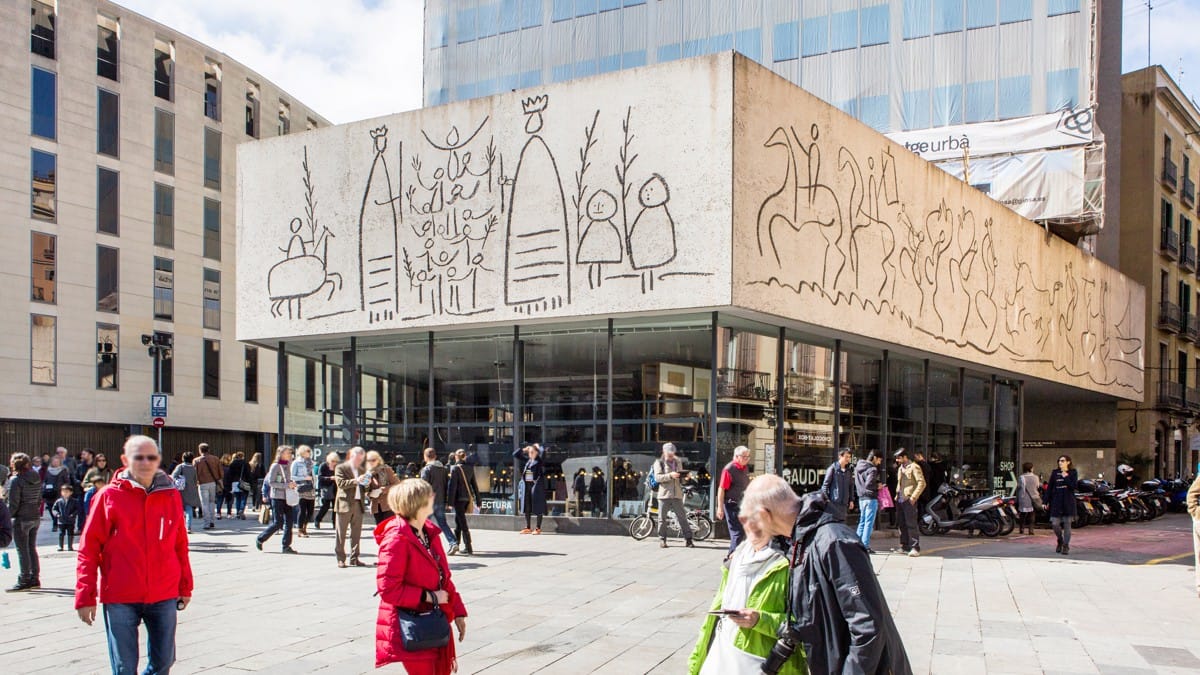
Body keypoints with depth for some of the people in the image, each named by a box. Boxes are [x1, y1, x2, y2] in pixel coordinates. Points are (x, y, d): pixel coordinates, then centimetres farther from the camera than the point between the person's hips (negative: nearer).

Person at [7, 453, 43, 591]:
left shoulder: (15, 480, -14)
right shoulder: (37, 478, 7)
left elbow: (13, 503, -15)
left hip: (21, 519, -7)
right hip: (36, 517, 7)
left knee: (22, 550, -1)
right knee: (32, 548, 15)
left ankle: (24, 581, 2)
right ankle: (35, 579, 19)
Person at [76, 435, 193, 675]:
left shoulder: (171, 495, 4)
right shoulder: (109, 496, -4)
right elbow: (88, 549, -3)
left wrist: (185, 587, 13)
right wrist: (85, 596, -6)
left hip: (164, 596, 3)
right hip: (120, 598, -3)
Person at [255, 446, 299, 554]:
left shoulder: (287, 466, 11)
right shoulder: (275, 466, -9)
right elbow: (271, 482, -15)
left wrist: (292, 484, 1)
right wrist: (287, 485, -20)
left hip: (287, 497, 7)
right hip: (277, 497, -7)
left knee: (289, 521, 0)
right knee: (278, 523, -5)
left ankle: (286, 546, 6)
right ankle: (260, 539, 16)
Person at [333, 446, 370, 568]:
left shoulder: (361, 470, 18)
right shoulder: (341, 468, -1)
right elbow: (341, 483, -14)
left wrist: (367, 483, 2)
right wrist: (356, 481, -23)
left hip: (358, 504, 6)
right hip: (344, 504, -6)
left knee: (356, 534, 7)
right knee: (341, 534, 0)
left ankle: (354, 559, 13)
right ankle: (340, 559, 6)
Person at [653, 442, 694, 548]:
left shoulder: (678, 462, 16)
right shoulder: (659, 463, 4)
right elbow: (657, 477, -10)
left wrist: (684, 475, 0)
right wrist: (670, 475, -22)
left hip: (677, 495, 3)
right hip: (664, 495, -3)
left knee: (682, 517, -1)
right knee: (662, 519, 3)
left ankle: (688, 539, 1)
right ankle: (662, 539, 13)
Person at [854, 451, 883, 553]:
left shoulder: (858, 467, 11)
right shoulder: (872, 469, -16)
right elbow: (868, 485, -24)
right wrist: (877, 486, -9)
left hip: (861, 497, 8)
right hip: (870, 498, -8)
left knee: (862, 521, 16)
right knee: (869, 523, -3)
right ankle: (865, 546, -3)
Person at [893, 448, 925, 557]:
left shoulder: (914, 467, -8)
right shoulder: (900, 468, 20)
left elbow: (922, 483, -14)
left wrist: (913, 497, -17)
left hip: (909, 500, -9)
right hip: (900, 499, 9)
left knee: (911, 524, -10)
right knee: (902, 524, 11)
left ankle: (915, 548, -8)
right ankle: (904, 546, 18)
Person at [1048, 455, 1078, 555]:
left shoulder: (1073, 473, 2)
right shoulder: (1055, 473, 7)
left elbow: (1073, 486, -11)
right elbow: (1050, 487, 7)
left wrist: (1065, 476, -13)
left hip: (1068, 502, -2)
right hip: (1056, 502, 2)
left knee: (1067, 524, 2)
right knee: (1055, 524, -2)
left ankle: (1066, 546, 10)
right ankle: (1060, 541, 24)